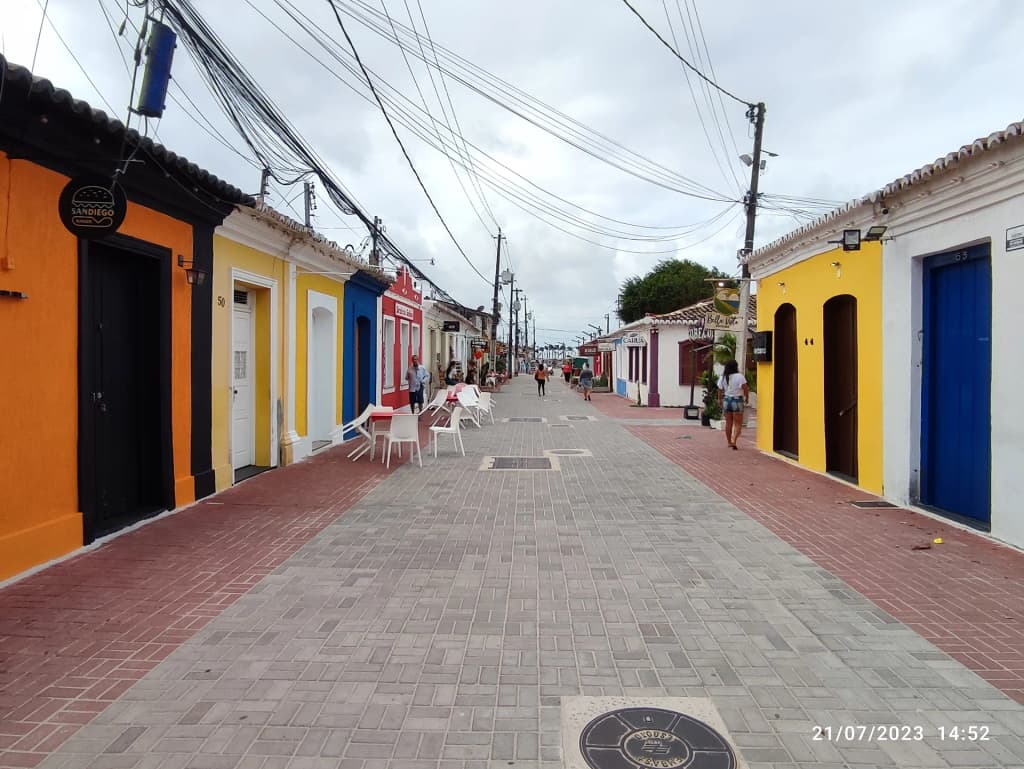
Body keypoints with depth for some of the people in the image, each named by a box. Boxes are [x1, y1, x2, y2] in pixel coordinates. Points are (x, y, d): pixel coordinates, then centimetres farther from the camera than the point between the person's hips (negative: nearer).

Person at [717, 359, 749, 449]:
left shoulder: (722, 377, 0)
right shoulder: (740, 376, -12)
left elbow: (720, 390, 5)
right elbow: (745, 389, -13)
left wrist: (720, 399, 20)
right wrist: (747, 398, 3)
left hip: (726, 400, 4)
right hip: (737, 401, -4)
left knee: (728, 423, 14)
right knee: (738, 424, 3)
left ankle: (729, 442, 22)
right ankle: (734, 441, -13)